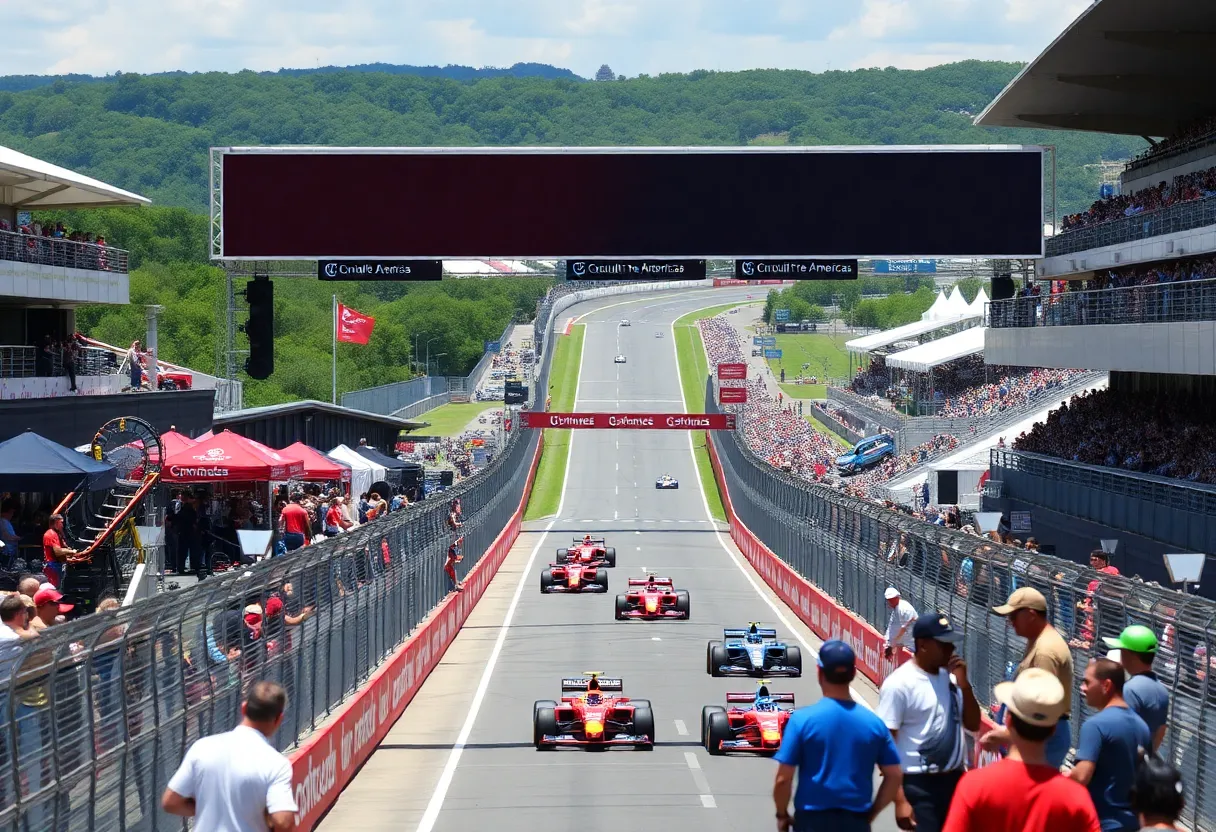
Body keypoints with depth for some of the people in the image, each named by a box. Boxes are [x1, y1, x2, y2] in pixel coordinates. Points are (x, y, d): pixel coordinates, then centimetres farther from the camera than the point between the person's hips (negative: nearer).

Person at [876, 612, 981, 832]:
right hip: (918, 785, -7)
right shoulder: (899, 684, -14)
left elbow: (973, 725, 12)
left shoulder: (951, 677, 7)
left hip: (954, 780, 7)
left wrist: (963, 684, -5)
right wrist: (900, 799, -20)